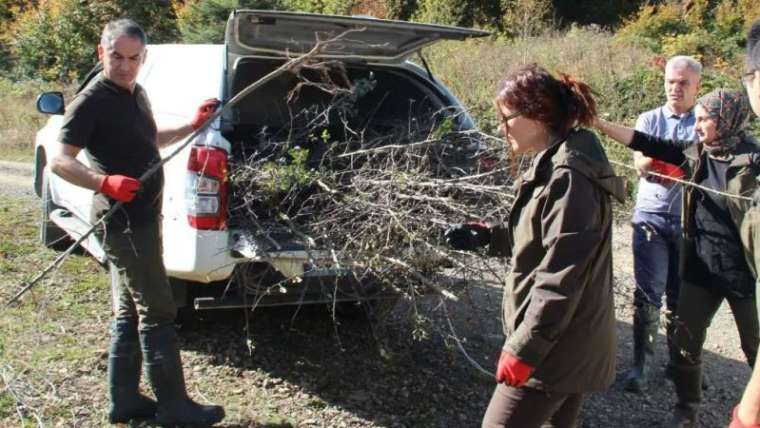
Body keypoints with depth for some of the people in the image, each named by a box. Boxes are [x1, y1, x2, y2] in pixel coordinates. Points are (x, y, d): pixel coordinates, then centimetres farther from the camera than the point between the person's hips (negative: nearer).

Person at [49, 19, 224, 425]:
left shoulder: (136, 94, 13)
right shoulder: (92, 100, -14)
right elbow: (59, 160, -20)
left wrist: (192, 126, 21)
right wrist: (104, 183, -36)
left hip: (142, 217, 10)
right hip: (124, 220, -9)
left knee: (130, 312, 13)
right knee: (157, 312, -5)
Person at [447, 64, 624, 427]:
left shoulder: (568, 178, -22)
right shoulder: (555, 166, 9)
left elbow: (561, 277, -26)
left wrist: (523, 348, -23)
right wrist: (490, 236, 9)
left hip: (556, 348, -10)